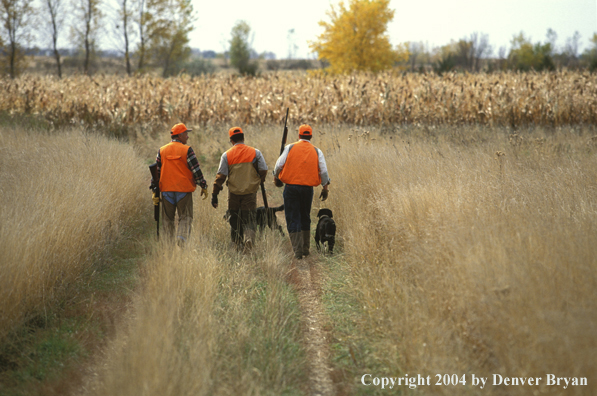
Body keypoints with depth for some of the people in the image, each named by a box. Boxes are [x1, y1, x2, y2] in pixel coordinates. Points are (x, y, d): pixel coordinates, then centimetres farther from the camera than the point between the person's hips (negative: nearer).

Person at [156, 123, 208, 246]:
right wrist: (203, 186, 1)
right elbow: (196, 170, -7)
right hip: (184, 190, -3)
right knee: (185, 218, 4)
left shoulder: (162, 151, 6)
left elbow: (156, 171, 7)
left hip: (166, 190, 3)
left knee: (168, 219, 12)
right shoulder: (187, 150, -6)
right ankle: (181, 240, -15)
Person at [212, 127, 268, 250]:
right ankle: (249, 237, -25)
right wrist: (259, 181, 19)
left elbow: (220, 176, -4)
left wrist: (214, 195, -1)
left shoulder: (227, 155, -1)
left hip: (234, 193, 1)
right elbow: (263, 170, -3)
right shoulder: (255, 152, -1)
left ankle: (237, 244, 18)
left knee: (234, 221, 15)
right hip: (250, 193, 0)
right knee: (249, 220, 1)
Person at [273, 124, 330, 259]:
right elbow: (323, 171, 3)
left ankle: (297, 250, -7)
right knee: (305, 218, 16)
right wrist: (325, 188, 10)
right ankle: (305, 249, 20)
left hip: (291, 187, -2)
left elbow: (279, 165, 0)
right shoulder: (316, 151, 6)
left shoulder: (290, 148, 1)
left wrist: (276, 177, 18)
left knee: (293, 219, 1)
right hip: (308, 188, 2)